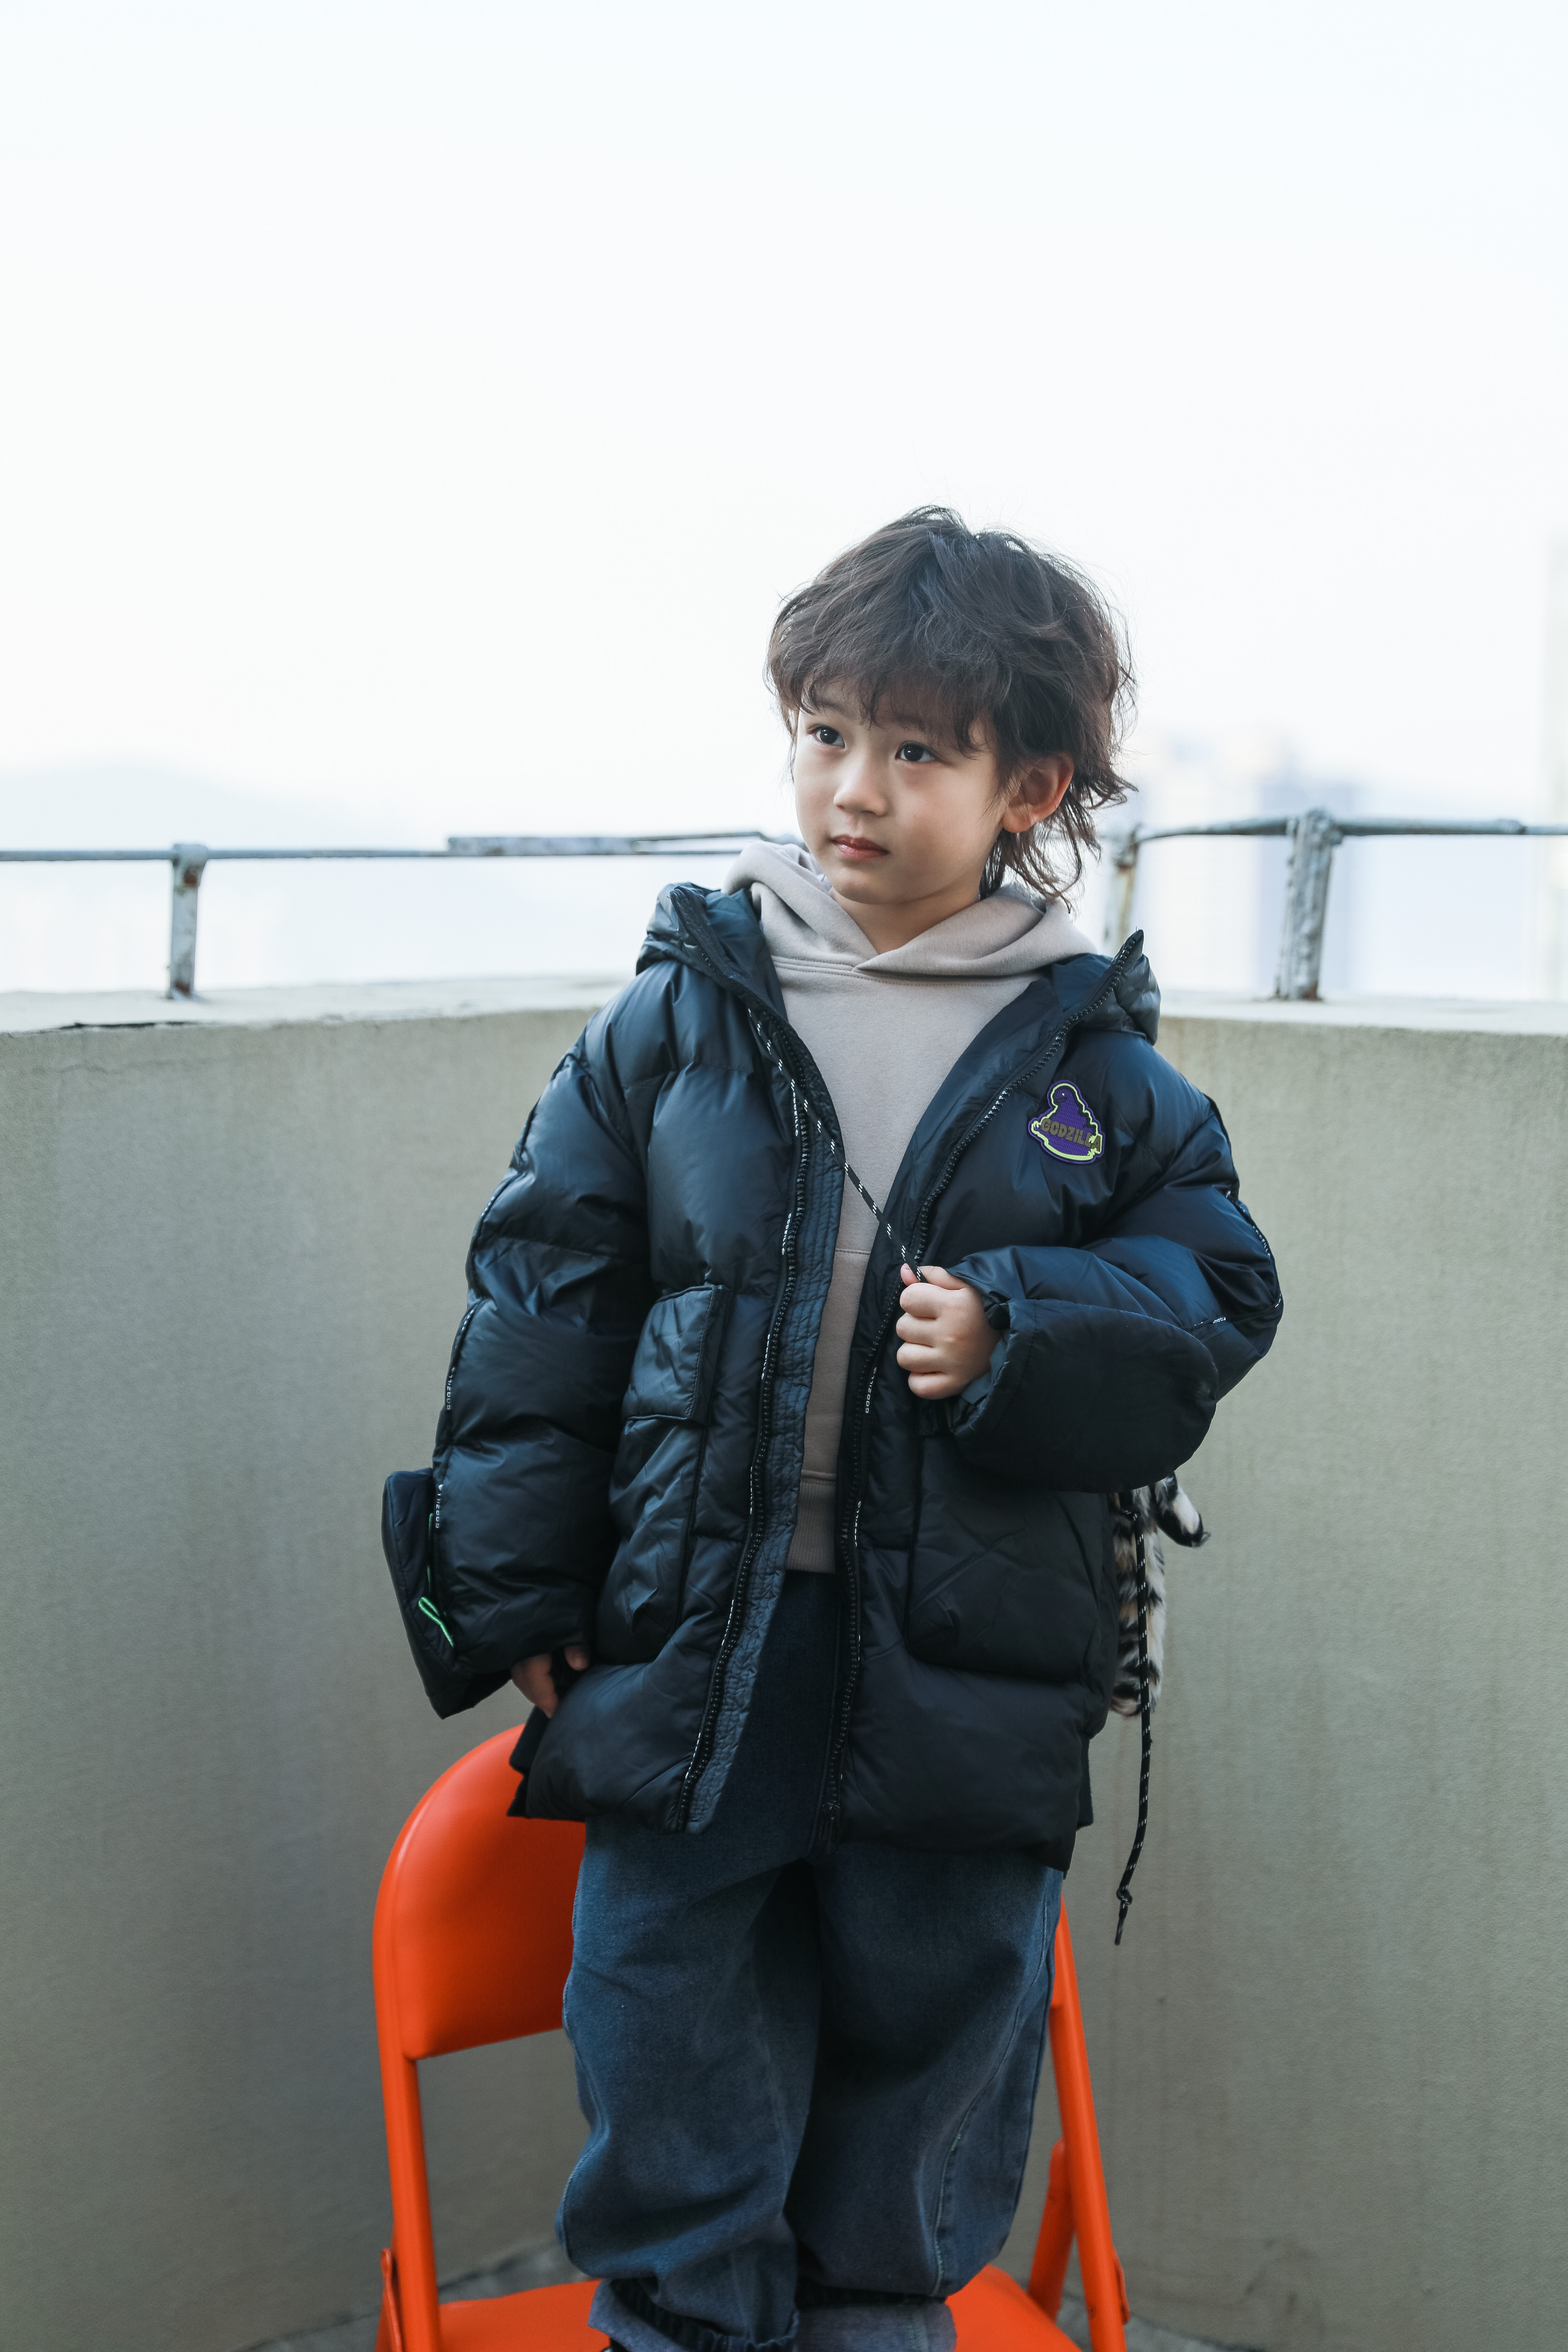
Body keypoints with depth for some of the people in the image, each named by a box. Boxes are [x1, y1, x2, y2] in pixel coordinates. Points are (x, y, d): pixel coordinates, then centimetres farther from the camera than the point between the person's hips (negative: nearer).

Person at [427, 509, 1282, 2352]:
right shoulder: (677, 1018, -1)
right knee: (675, 2107, 12)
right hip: (687, 1645, 0)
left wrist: (1018, 1332, -17)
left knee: (926, 2070, 18)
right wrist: (520, 1588, 0)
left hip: (963, 1673, 1)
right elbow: (544, 1297, 2)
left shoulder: (1100, 1064, -1)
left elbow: (1214, 1291, 2)